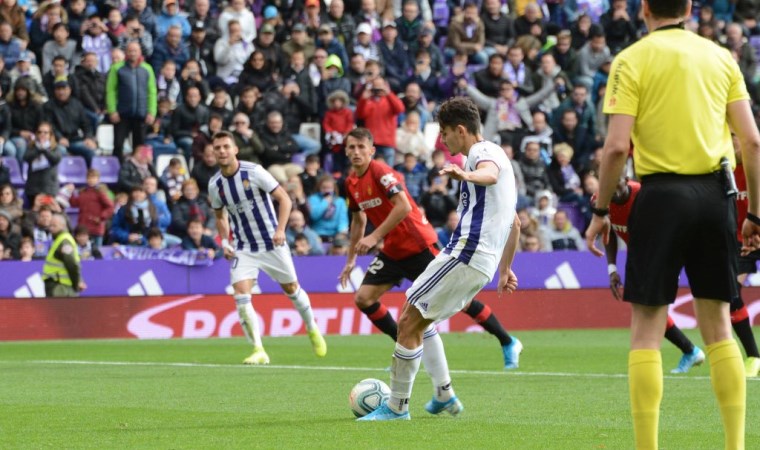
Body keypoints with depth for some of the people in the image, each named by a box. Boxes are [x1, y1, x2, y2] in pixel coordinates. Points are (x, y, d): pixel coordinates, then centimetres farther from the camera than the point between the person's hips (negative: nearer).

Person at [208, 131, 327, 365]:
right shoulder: (215, 185, -2)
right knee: (241, 295, -16)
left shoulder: (254, 172, -14)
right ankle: (259, 351, -13)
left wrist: (280, 229, -23)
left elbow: (284, 199, -11)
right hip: (243, 247, 2)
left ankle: (312, 329, 39)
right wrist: (224, 242, -1)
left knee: (291, 288, 12)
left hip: (271, 243, -2)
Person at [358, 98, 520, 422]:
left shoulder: (484, 151, -7)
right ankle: (444, 396, 22)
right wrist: (505, 269, 34)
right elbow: (514, 223, 31)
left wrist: (466, 175, -57)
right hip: (483, 262, 11)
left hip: (465, 255, -11)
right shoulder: (495, 156, 25)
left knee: (409, 322, -8)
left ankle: (397, 407, -4)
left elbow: (490, 174, -35)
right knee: (417, 316, 24)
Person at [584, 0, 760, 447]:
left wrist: (601, 212, -1)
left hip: (662, 193, -3)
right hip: (715, 193, 3)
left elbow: (617, 146, -10)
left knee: (647, 326, 2)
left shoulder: (632, 60, -2)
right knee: (718, 324, 11)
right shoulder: (721, 57, 9)